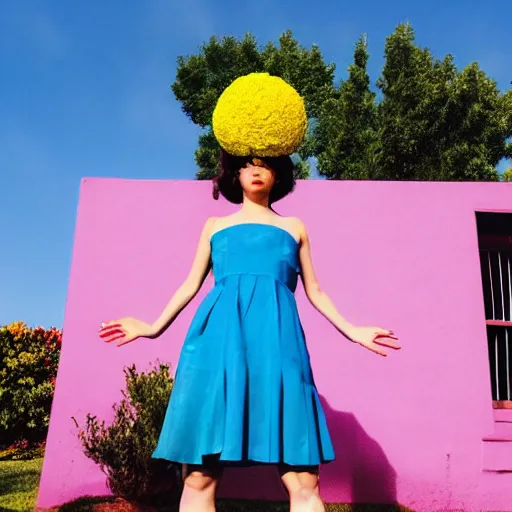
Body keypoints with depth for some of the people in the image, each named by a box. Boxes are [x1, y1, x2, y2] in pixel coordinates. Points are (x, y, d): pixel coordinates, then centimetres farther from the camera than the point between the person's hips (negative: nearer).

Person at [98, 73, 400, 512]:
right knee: (199, 476, -5)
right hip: (220, 336, 1)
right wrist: (154, 327, 17)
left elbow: (314, 290, 24)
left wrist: (351, 331, 14)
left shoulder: (293, 228, 24)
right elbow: (192, 283, 24)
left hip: (275, 337, 0)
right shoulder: (215, 226, 24)